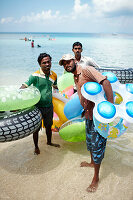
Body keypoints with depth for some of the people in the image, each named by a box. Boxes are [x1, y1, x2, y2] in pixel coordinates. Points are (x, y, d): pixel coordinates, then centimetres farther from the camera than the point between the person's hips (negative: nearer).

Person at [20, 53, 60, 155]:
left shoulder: (54, 75, -1)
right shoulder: (35, 75, -20)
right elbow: (24, 87, -28)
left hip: (49, 106, 5)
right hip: (37, 107, -4)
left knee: (49, 126, 22)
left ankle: (49, 142, 47)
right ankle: (36, 146, 34)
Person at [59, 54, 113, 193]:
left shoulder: (86, 70, -16)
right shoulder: (75, 78, 12)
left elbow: (105, 81, -28)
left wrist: (111, 106, -34)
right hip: (89, 114, 9)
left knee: (97, 145, 2)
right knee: (89, 140, 24)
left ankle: (96, 178, 19)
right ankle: (92, 163, 50)